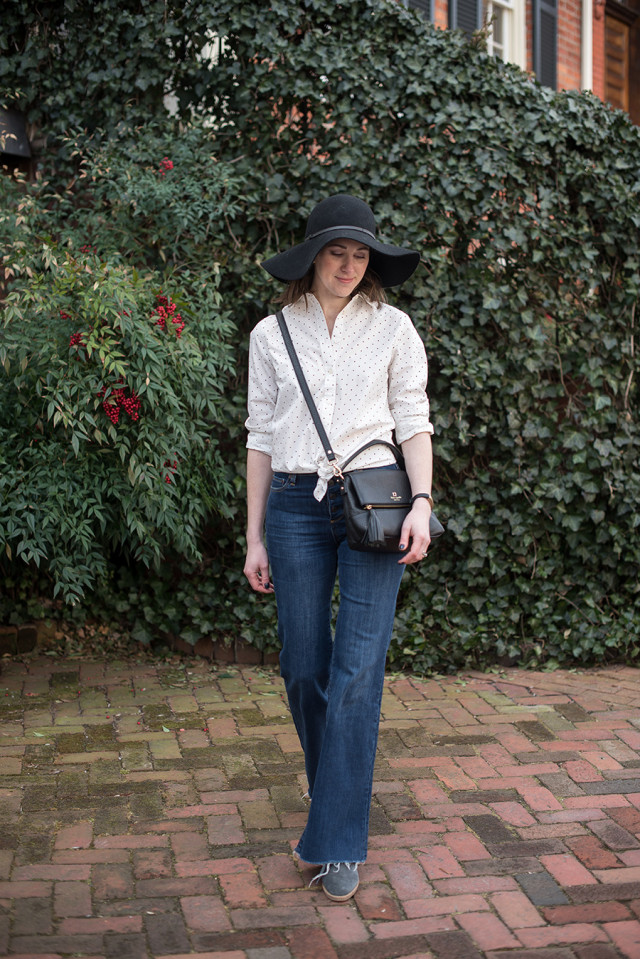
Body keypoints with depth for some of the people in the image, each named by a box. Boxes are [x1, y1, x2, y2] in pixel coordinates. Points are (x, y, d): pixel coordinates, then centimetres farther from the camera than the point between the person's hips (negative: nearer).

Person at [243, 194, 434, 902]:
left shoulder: (392, 327, 6)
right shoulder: (271, 334, 9)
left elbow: (413, 420, 5)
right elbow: (261, 436, 10)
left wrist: (422, 502, -10)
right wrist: (255, 537, 7)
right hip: (295, 506, 2)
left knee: (357, 671, -7)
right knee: (303, 668, 6)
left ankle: (337, 841, 2)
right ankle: (334, 786, 34)